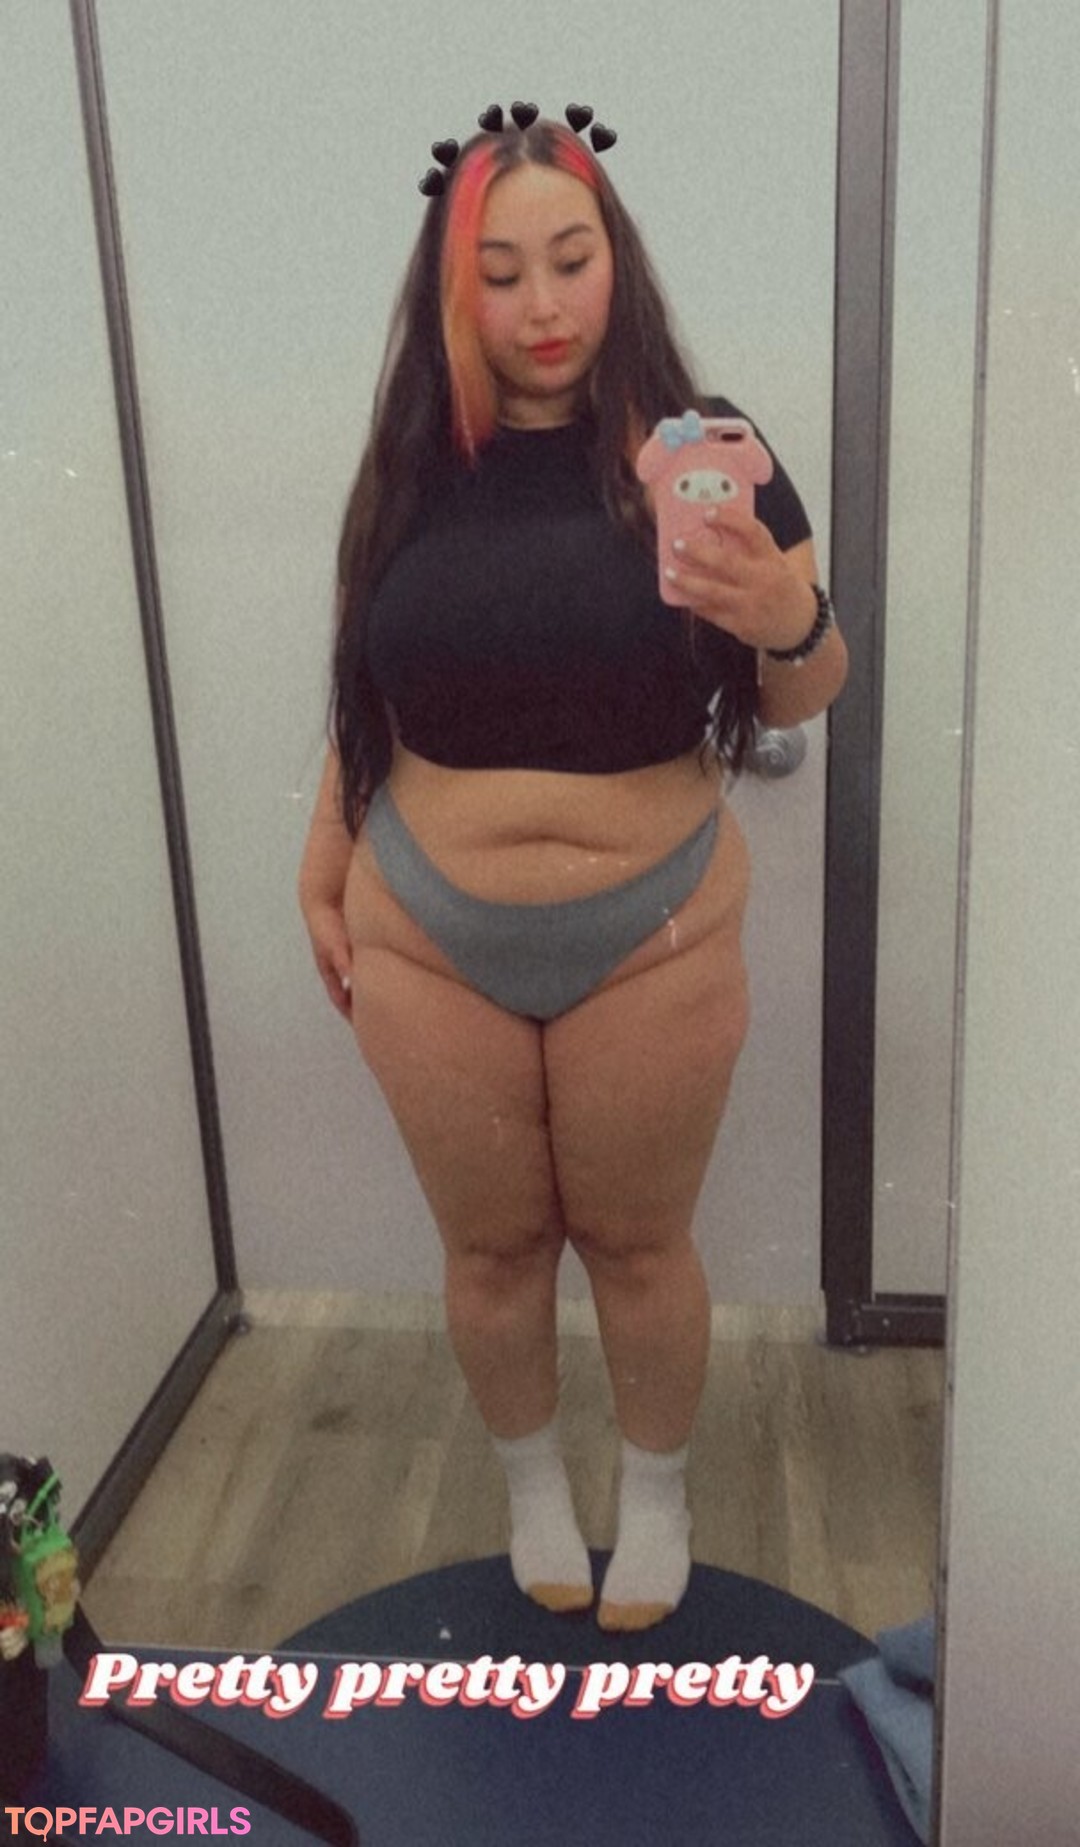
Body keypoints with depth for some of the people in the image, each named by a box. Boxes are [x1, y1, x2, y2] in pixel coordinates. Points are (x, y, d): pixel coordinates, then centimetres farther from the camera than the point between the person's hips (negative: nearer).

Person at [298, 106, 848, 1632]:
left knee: (637, 1239, 15)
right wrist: (322, 873, 13)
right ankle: (531, 1479, 44)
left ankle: (656, 1489, 42)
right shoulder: (410, 469, 0)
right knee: (493, 1244, 16)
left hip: (653, 944, -2)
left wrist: (790, 626, -29)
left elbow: (802, 699, -6)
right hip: (425, 946, 2)